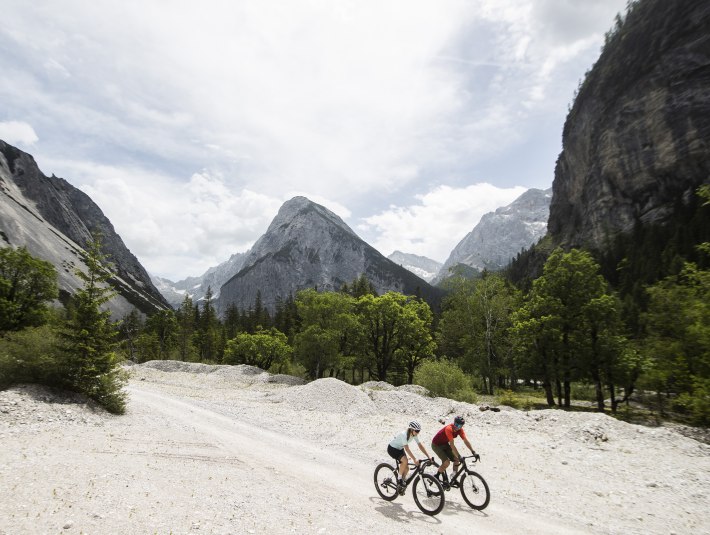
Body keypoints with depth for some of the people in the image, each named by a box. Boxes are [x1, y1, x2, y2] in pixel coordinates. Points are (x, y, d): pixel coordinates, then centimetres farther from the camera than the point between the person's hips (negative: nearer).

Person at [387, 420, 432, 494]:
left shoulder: (414, 435, -12)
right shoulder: (404, 434, -34)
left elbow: (420, 445, -9)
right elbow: (407, 448, -38)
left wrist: (428, 457, -15)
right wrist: (414, 459, -43)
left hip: (400, 449, 8)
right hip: (392, 448, -8)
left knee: (406, 468, 1)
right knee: (405, 461, -29)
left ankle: (401, 487, 19)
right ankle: (399, 479, -11)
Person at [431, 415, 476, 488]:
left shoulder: (460, 430, -11)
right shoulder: (449, 429, -34)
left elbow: (466, 441, -13)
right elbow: (452, 445, -36)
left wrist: (473, 452, -22)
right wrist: (459, 456, -38)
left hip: (445, 444, 7)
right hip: (436, 445, -7)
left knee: (457, 460, -5)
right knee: (446, 463, -20)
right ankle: (436, 477, 1)